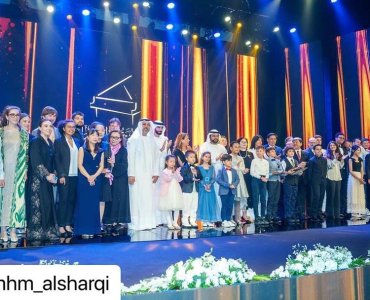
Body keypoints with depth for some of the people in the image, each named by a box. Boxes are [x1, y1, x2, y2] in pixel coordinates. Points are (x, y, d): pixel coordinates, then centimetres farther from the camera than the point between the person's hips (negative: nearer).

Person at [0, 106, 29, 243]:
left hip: (19, 170, 2)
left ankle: (13, 229, 6)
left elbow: (26, 154, 9)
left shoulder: (24, 134, 8)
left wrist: (25, 170, 1)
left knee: (17, 198, 0)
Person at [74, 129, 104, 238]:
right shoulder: (82, 149, 3)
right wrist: (88, 177, -14)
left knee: (94, 205, 4)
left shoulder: (100, 151, 12)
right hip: (84, 180, -3)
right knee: (84, 204, -3)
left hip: (96, 180, 3)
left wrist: (94, 176, -11)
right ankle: (83, 230, 0)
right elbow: (80, 165, -5)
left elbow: (101, 166, 5)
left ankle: (92, 229, 9)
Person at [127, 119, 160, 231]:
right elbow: (130, 158, -6)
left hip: (149, 174, 4)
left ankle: (149, 222, 11)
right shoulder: (133, 140, -1)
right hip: (137, 174, -4)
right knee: (137, 198, -4)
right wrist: (131, 174, -14)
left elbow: (156, 157, 9)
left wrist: (156, 173, 0)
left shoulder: (152, 141, 12)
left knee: (149, 198, 5)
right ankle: (137, 223, 1)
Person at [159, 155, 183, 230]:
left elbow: (180, 179, -4)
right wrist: (172, 172, -13)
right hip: (168, 192, -3)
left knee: (177, 208, 4)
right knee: (168, 208, 2)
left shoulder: (177, 170, 7)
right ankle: (169, 223, 11)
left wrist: (176, 172, -13)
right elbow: (168, 179, -17)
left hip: (176, 191, 3)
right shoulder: (164, 171, -4)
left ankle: (175, 222, 15)